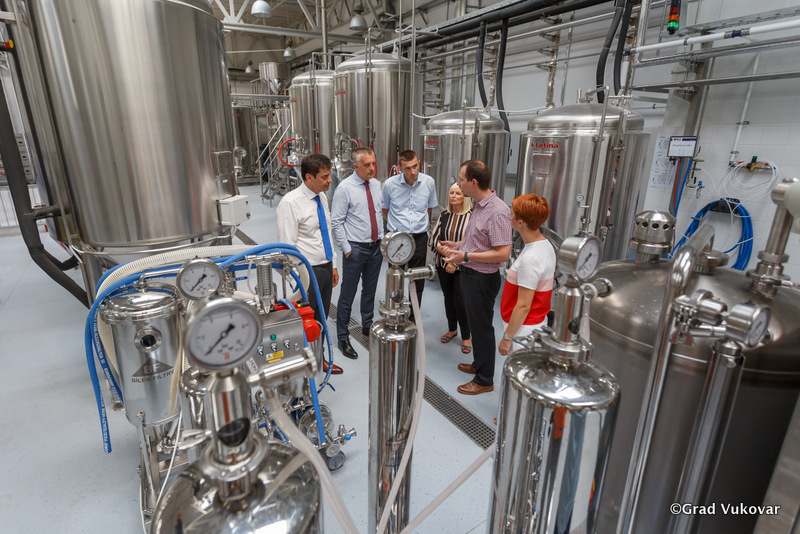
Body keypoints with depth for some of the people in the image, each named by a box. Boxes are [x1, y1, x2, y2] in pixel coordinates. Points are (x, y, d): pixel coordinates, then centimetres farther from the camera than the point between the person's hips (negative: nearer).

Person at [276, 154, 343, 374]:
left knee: (322, 317, 20)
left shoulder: (321, 197, 7)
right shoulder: (290, 202, -17)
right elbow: (287, 246, -17)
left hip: (325, 267, 8)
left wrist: (333, 265, 15)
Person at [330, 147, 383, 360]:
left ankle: (367, 327, 39)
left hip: (376, 247, 6)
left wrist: (382, 239, 9)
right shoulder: (345, 188, -13)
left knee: (370, 291, 20)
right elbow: (336, 222, -12)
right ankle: (342, 337, 18)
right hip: (356, 248, -6)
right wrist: (346, 249, -13)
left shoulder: (376, 185, 6)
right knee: (347, 295, 3)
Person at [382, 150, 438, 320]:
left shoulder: (429, 182, -3)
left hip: (419, 237, 2)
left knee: (418, 282, 9)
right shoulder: (390, 184, -7)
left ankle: (413, 319, 25)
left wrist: (421, 224, 12)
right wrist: (396, 226, 7)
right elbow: (385, 210, 9)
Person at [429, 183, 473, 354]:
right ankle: (452, 329, 34)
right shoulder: (444, 215, 6)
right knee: (448, 297, 14)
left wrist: (455, 260, -13)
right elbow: (434, 239, 1)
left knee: (460, 300, -5)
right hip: (443, 265, 4)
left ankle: (466, 336, 14)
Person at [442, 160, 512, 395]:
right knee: (475, 323, 22)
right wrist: (459, 245, 10)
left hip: (482, 278, -10)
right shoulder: (479, 206, 7)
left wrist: (466, 256, -27)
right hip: (469, 274, 10)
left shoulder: (497, 211, -24)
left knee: (482, 327, 4)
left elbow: (503, 253, -27)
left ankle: (485, 380, 21)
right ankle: (479, 364, 42)